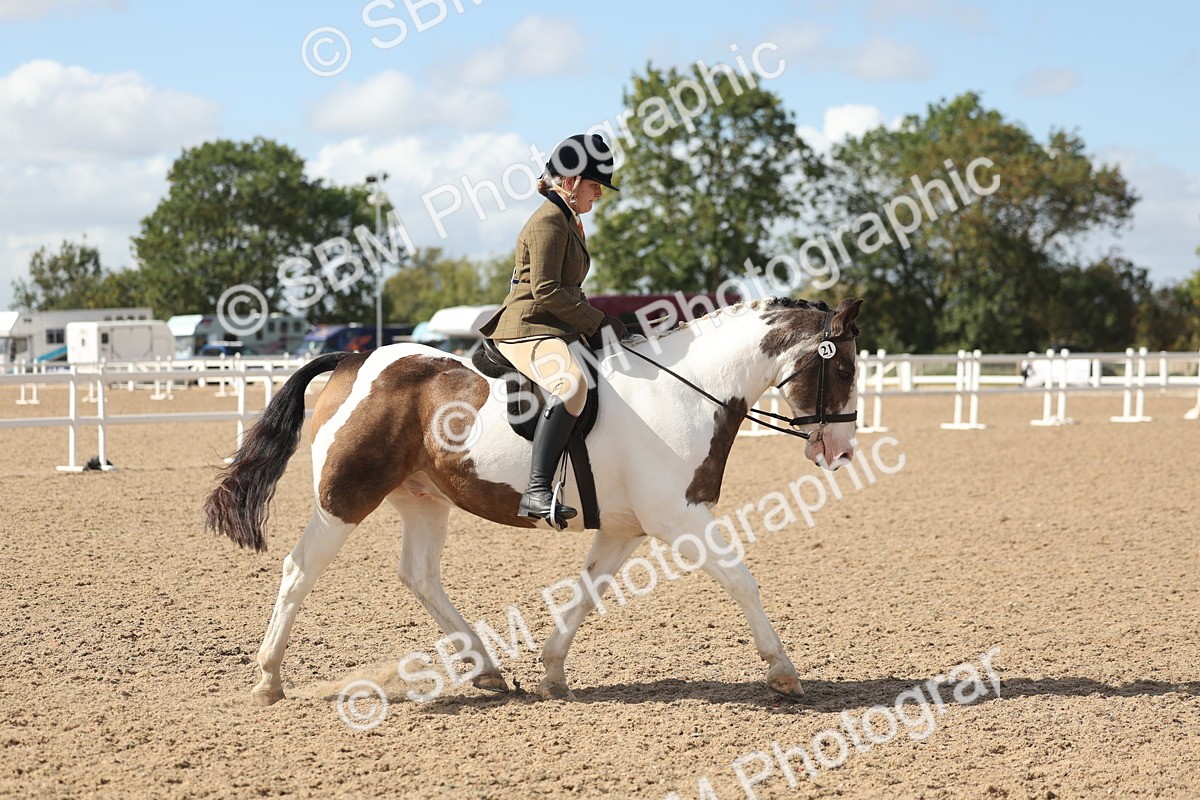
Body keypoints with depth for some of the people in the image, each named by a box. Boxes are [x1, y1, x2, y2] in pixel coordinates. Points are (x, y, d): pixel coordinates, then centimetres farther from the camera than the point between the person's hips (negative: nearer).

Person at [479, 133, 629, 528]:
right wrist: (599, 321, -14)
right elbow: (546, 291, -19)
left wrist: (599, 324, 15)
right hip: (529, 331, -11)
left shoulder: (570, 222, 22)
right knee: (571, 383, -40)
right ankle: (537, 491, -47)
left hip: (556, 331, 11)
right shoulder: (549, 221, -10)